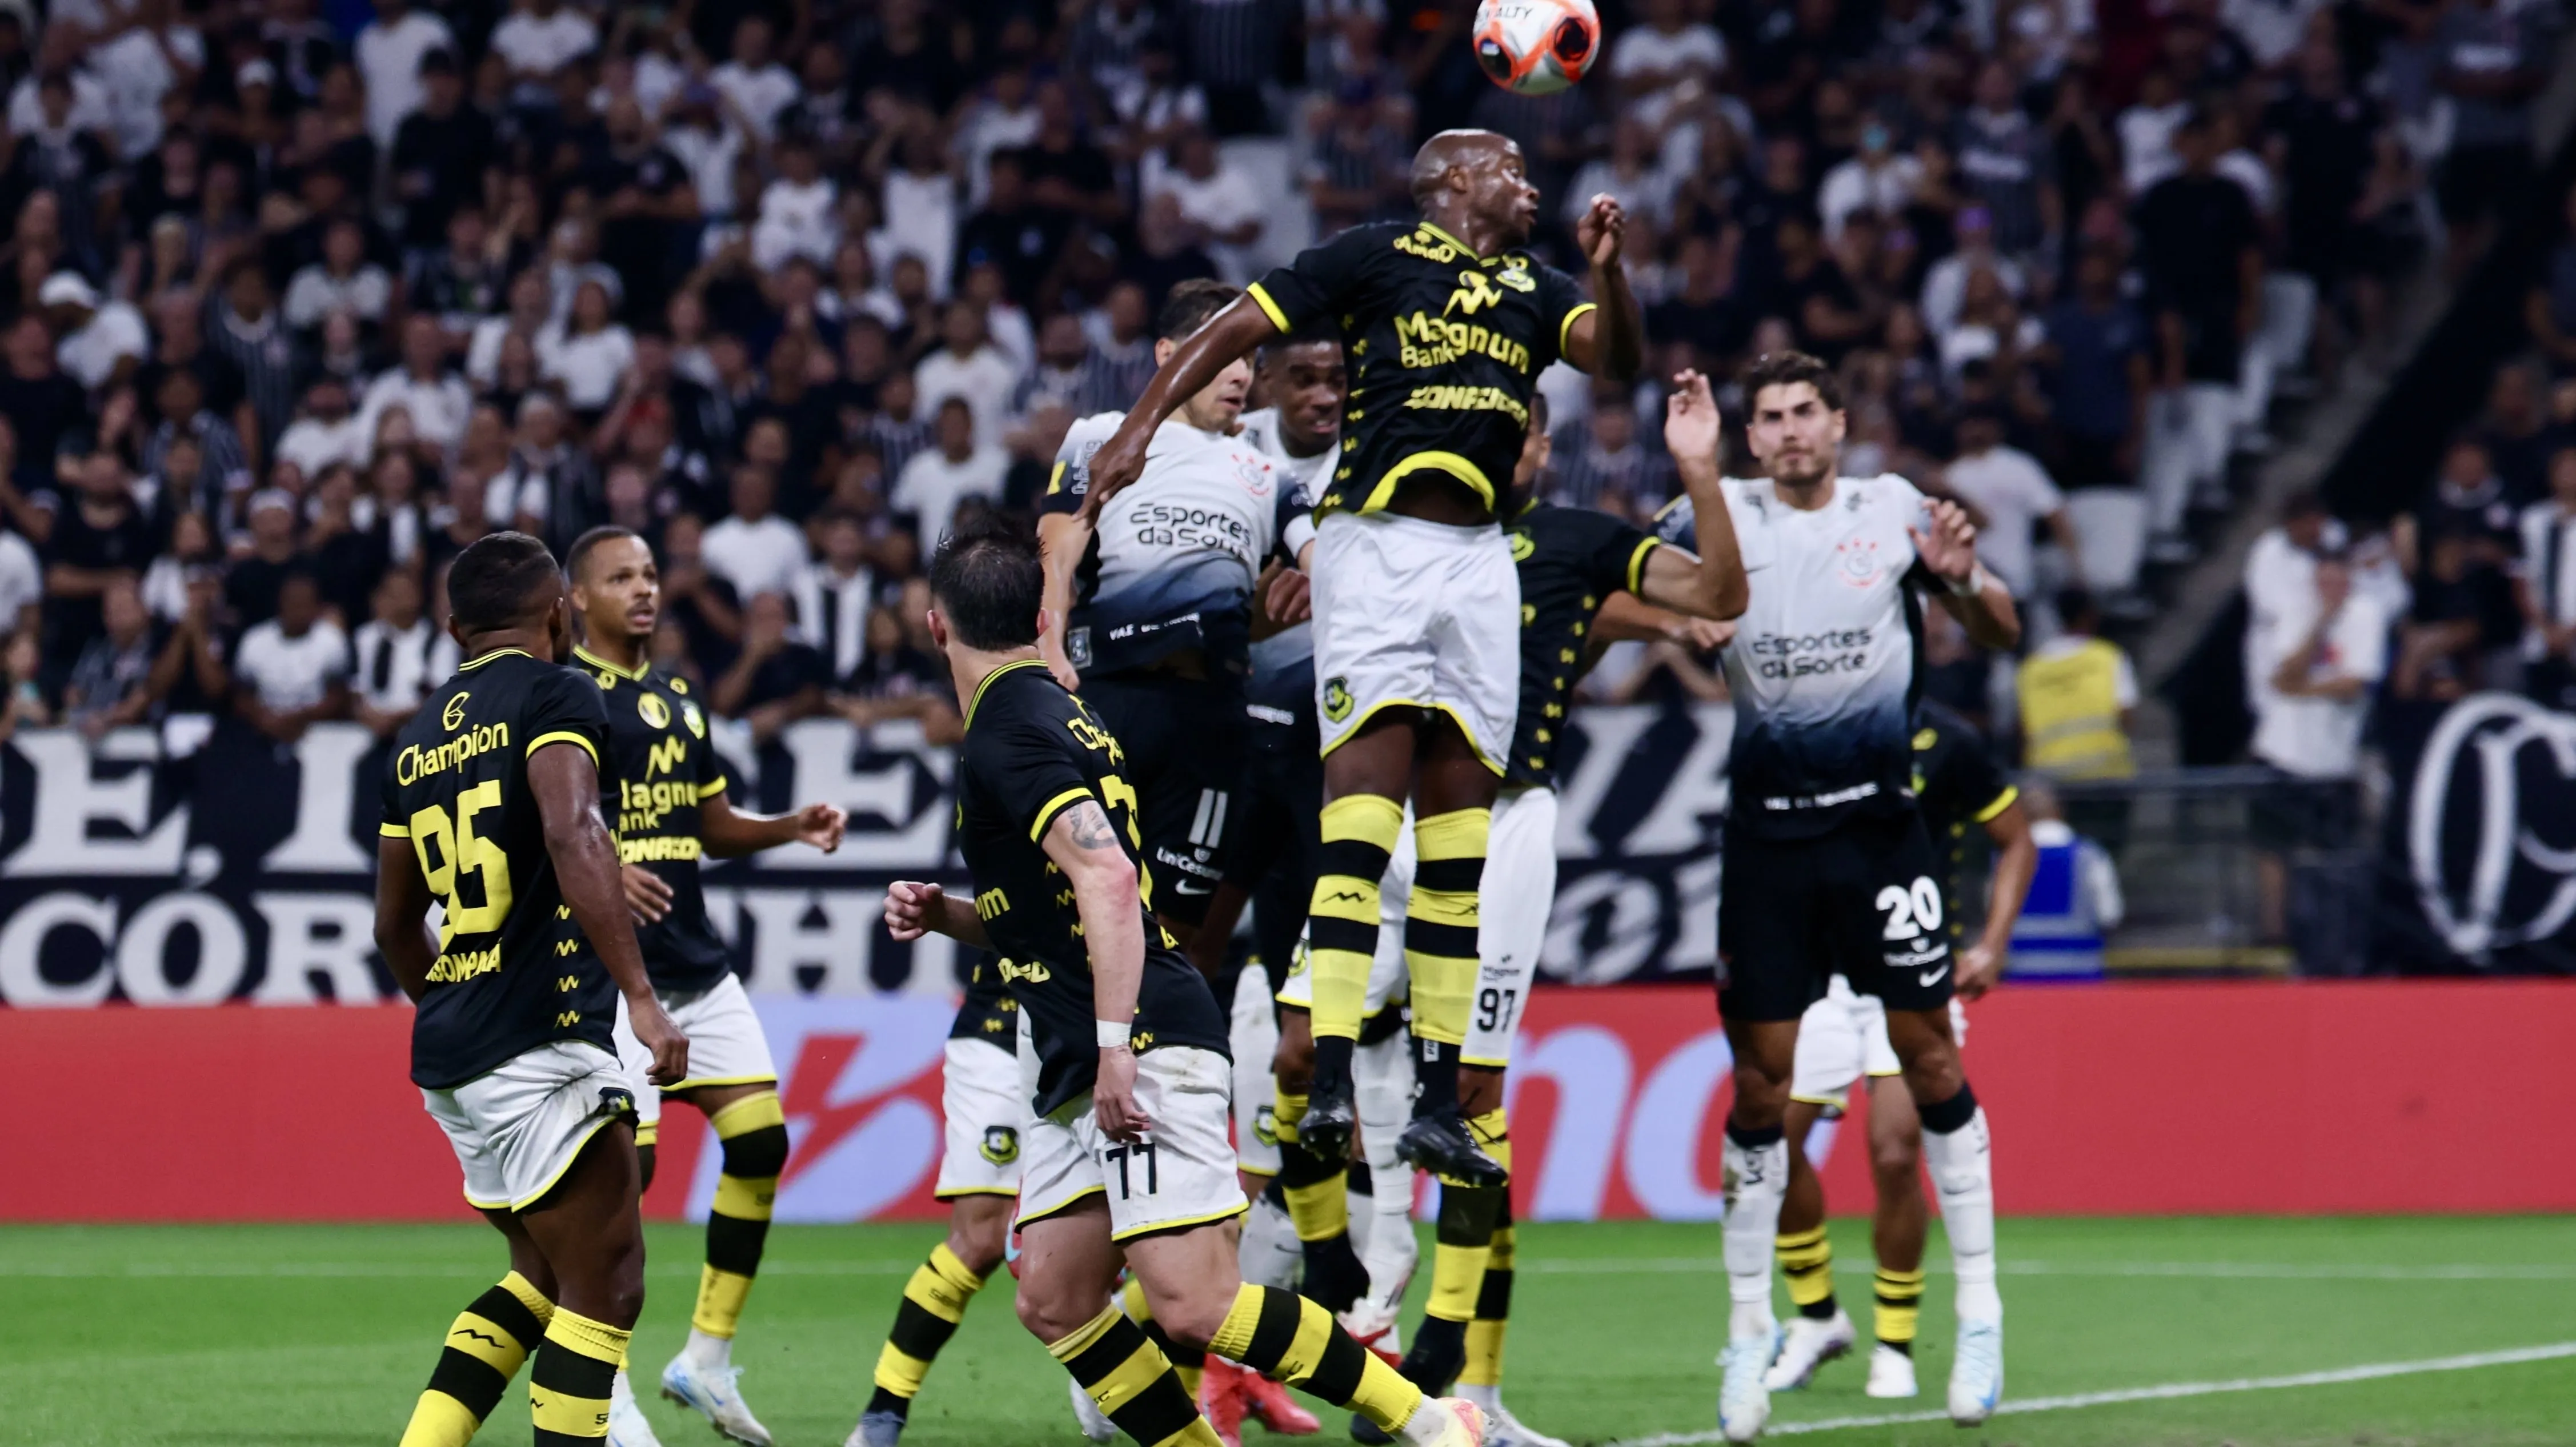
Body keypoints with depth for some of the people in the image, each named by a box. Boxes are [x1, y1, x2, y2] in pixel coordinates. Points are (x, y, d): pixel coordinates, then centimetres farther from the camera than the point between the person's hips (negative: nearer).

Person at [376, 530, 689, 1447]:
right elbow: (572, 836, -23)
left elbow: (396, 927, 26)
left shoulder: (417, 740, 18)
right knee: (605, 1288, -3)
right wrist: (640, 997, -26)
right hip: (541, 1043, -8)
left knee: (545, 1276, 18)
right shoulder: (554, 698, -4)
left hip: (449, 1058, 8)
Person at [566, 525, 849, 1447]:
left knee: (762, 1141, 1)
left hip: (699, 968, 8)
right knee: (627, 1163, -12)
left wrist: (792, 828, 7)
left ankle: (707, 1360, 13)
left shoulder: (677, 702, 16)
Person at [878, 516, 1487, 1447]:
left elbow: (1107, 878, -25)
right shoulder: (1054, 715, 20)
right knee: (1054, 1303, 5)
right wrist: (943, 915, 16)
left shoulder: (1005, 735, -11)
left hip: (1145, 1055, -10)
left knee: (1194, 1304, -17)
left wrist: (1114, 1046, -29)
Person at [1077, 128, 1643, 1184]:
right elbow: (1237, 328, 6)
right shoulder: (1380, 255, 6)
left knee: (1461, 822, 4)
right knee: (1365, 802, -16)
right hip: (1375, 542, -5)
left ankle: (1437, 1103, 7)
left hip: (1479, 558, 5)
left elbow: (1617, 358, 4)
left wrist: (1607, 269, -14)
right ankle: (1330, 1087, -23)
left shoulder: (1534, 290, 19)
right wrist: (1140, 425, -4)